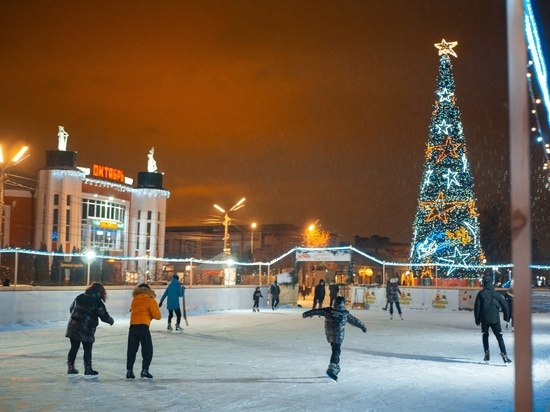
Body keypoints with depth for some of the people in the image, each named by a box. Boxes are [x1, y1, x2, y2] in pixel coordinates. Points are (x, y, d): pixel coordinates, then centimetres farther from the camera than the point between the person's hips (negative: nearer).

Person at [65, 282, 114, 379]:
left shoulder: (80, 297, 7)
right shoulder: (97, 302, -9)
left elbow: (71, 308, 17)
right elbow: (104, 316, -6)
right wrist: (111, 321, 14)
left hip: (73, 326, 5)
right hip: (86, 329, -5)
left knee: (74, 348, 13)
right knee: (87, 350, 5)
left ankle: (71, 369, 19)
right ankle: (88, 371, 11)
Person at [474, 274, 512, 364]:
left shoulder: (481, 293, -1)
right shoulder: (496, 294, 2)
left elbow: (476, 307, -2)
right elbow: (505, 305, 4)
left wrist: (477, 319, 6)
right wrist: (507, 317, 15)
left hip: (484, 319, 0)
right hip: (495, 319, 0)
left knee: (485, 336, 19)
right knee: (499, 337, 2)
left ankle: (487, 354, 14)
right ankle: (504, 355, -9)